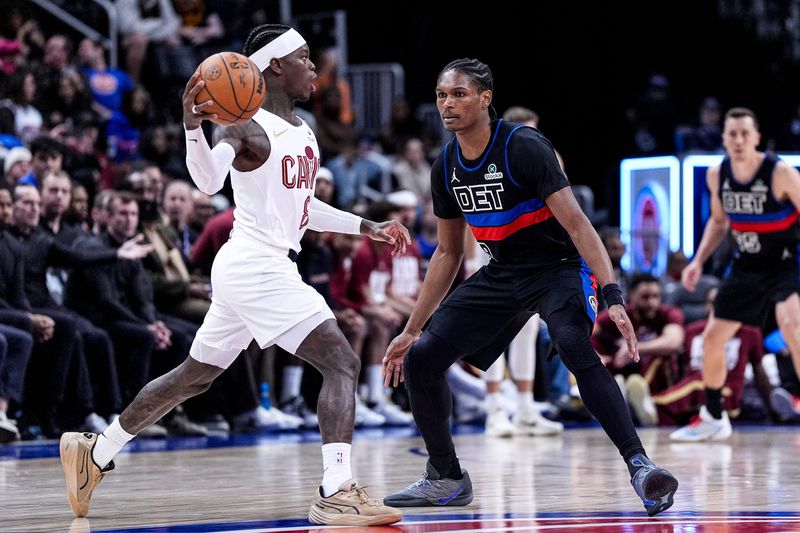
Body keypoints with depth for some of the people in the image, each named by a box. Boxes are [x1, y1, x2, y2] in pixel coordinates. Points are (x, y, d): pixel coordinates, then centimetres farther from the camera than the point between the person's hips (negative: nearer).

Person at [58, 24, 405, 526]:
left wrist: (367, 227, 24)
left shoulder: (303, 131, 16)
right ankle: (336, 493, -23)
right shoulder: (247, 126, -13)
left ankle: (94, 453, 28)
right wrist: (192, 126, -48)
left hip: (270, 268, 10)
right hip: (257, 266, -10)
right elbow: (209, 180, -31)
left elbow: (305, 207, 28)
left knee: (193, 376, 18)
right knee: (342, 362, -17)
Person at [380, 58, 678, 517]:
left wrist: (613, 296, -35)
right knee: (420, 360, -1)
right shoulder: (446, 168, 0)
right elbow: (448, 254, 12)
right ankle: (446, 479, 16)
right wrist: (412, 329, 12)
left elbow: (575, 222, -25)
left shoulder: (524, 147, -21)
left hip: (560, 267, -7)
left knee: (575, 347, -37)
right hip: (503, 274, 7)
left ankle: (640, 465, -37)